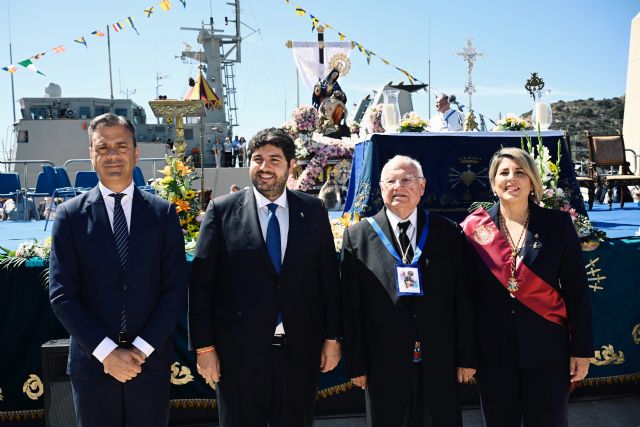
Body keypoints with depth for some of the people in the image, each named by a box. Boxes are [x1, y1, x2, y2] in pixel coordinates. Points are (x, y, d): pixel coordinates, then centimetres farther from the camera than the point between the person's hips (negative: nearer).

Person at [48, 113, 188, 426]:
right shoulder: (70, 215, -1)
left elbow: (176, 288, -2)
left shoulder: (163, 213, 0)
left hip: (151, 361, 1)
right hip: (92, 363, 0)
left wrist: (142, 348, -10)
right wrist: (107, 351, -12)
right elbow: (61, 295, -4)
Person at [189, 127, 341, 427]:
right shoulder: (222, 210, -4)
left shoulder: (313, 210, 2)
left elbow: (329, 277, 4)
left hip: (300, 349, 2)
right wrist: (204, 346, -5)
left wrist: (332, 337, 3)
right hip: (239, 351, -1)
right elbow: (201, 282, -4)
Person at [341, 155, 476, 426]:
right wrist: (356, 364, -3)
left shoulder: (449, 234, 4)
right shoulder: (357, 237, 0)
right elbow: (350, 307, -2)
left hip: (440, 363, 1)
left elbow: (463, 299, 4)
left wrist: (466, 358, 2)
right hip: (383, 365, -1)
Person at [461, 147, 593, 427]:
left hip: (547, 348, 0)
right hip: (493, 350, 1)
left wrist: (581, 349, -2)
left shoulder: (558, 224, -4)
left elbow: (577, 290, -2)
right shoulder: (475, 227, -4)